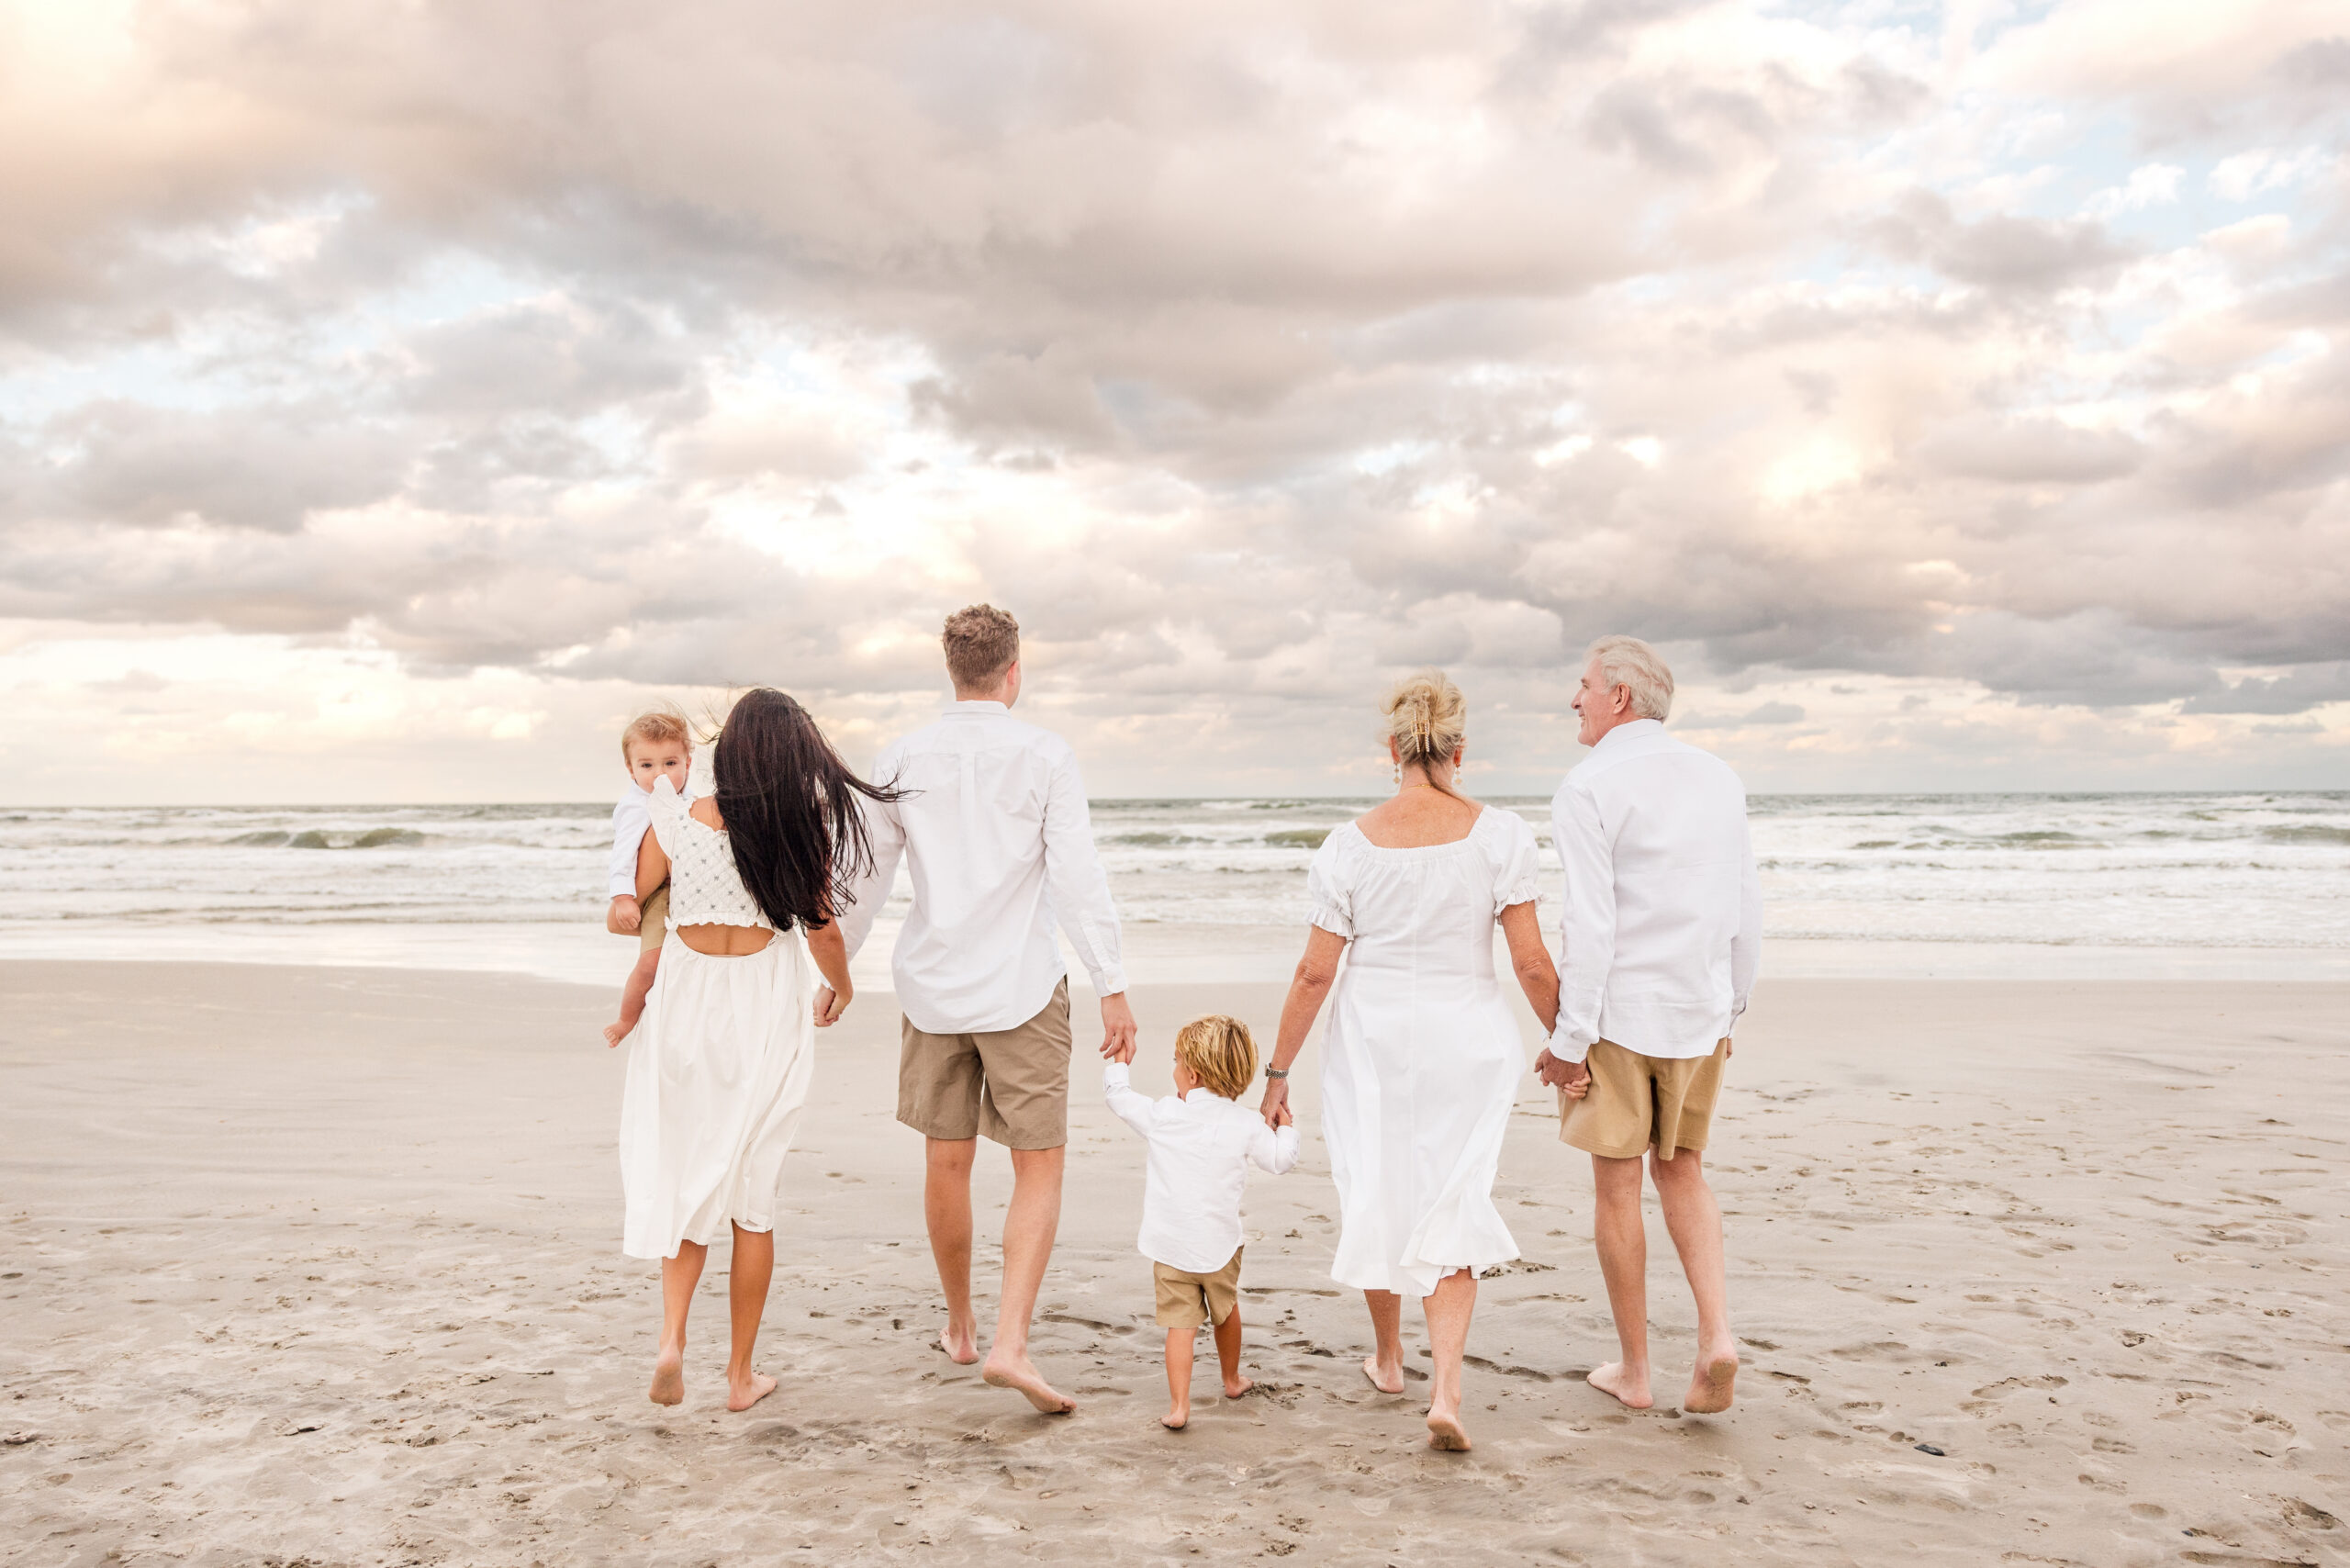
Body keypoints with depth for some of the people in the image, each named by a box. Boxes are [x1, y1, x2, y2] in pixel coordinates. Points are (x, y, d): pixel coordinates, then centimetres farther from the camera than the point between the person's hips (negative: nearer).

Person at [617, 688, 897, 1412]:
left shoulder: (678, 820, -9)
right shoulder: (803, 825, -10)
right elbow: (821, 926, -2)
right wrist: (840, 987, 18)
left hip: (686, 1001, 1)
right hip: (765, 1006, 0)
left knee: (685, 1173, 17)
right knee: (752, 1193, 9)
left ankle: (672, 1338, -1)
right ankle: (741, 1374, 18)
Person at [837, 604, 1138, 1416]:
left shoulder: (902, 761, 2)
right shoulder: (1043, 754, -7)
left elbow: (862, 879, 8)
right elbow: (1078, 876, -11)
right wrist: (1112, 987, -8)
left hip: (932, 985, 4)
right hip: (1022, 986, -3)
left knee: (946, 1163, 15)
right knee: (1039, 1171, 3)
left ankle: (959, 1327, 31)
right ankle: (1010, 1342, -10)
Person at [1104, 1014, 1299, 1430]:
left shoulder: (1161, 1115, -7)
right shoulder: (1248, 1125, -7)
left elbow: (1119, 1096, 8)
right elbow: (1280, 1160, 5)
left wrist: (1115, 1060, 25)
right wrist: (1286, 1127, 24)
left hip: (1169, 1247, -1)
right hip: (1219, 1244, 1)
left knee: (1180, 1322, 1)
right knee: (1226, 1310, 23)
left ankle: (1178, 1405, -8)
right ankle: (1232, 1380, 42)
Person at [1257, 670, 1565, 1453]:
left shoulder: (1350, 845, -9)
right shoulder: (1500, 835, -10)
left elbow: (1315, 974, -6)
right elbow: (1532, 963, -9)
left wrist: (1278, 1070, 4)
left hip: (1372, 1043, 1)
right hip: (1465, 1043, 0)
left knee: (1375, 1195, 18)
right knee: (1450, 1210, 9)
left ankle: (1387, 1358, 38)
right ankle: (1446, 1386, -8)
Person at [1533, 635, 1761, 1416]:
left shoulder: (1590, 788, -13)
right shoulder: (1721, 779, 6)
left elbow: (1591, 923, -18)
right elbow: (1746, 910, 9)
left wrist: (1568, 1038, -13)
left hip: (1617, 1012, -5)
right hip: (1698, 1014, 5)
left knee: (1617, 1185, 8)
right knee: (1682, 1174, 19)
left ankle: (1633, 1369, 17)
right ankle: (1716, 1332, 2)